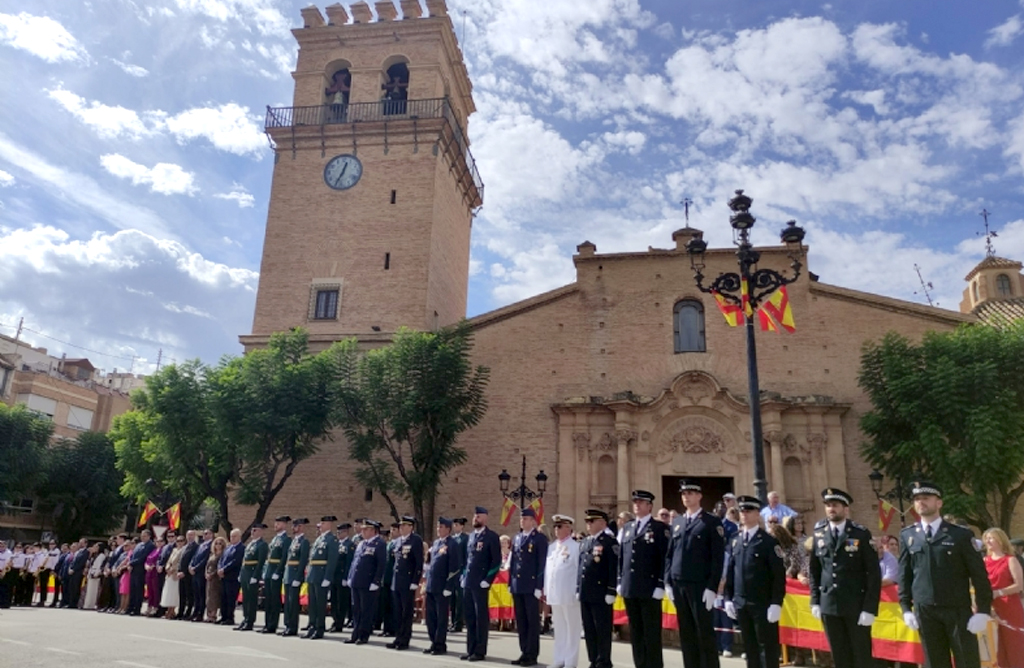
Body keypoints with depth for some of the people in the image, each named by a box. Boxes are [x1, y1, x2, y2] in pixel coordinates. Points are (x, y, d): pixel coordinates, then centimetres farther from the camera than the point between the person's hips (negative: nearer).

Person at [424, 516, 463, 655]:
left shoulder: (453, 544, -10)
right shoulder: (436, 543, 14)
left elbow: (455, 567, -14)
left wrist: (449, 587, -17)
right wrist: (427, 582, 15)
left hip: (442, 587, -8)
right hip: (431, 586, 8)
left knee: (441, 617, 2)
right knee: (430, 616, 12)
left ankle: (441, 645, 12)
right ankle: (434, 643, 23)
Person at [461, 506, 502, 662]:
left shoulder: (491, 536, -7)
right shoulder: (471, 536, 15)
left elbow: (497, 560, -10)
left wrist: (487, 580, -14)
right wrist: (464, 577, 13)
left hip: (480, 584, -7)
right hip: (468, 583, 7)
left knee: (481, 617, 1)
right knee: (469, 617, 11)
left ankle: (480, 651, 8)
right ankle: (470, 649, 19)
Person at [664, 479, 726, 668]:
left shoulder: (712, 522, -2)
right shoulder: (677, 523, 13)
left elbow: (718, 558, -7)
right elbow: (669, 554, 15)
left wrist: (712, 588, -13)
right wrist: (668, 582, 7)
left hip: (700, 586, -5)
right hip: (678, 586, 5)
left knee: (705, 634, 0)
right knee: (686, 634, 10)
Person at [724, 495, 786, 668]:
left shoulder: (769, 541, -6)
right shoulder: (735, 541, 10)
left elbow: (779, 575, -9)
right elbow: (730, 571, 13)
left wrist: (776, 603, -15)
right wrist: (728, 599, 8)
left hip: (762, 603, -5)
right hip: (740, 604, 5)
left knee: (768, 646, 2)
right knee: (750, 646, 11)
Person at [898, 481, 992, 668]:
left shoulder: (961, 534, 0)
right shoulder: (907, 535, 6)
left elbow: (979, 574, -1)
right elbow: (904, 574, 9)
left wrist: (983, 611, -7)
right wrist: (906, 608, 5)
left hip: (958, 610, -2)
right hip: (925, 612, 2)